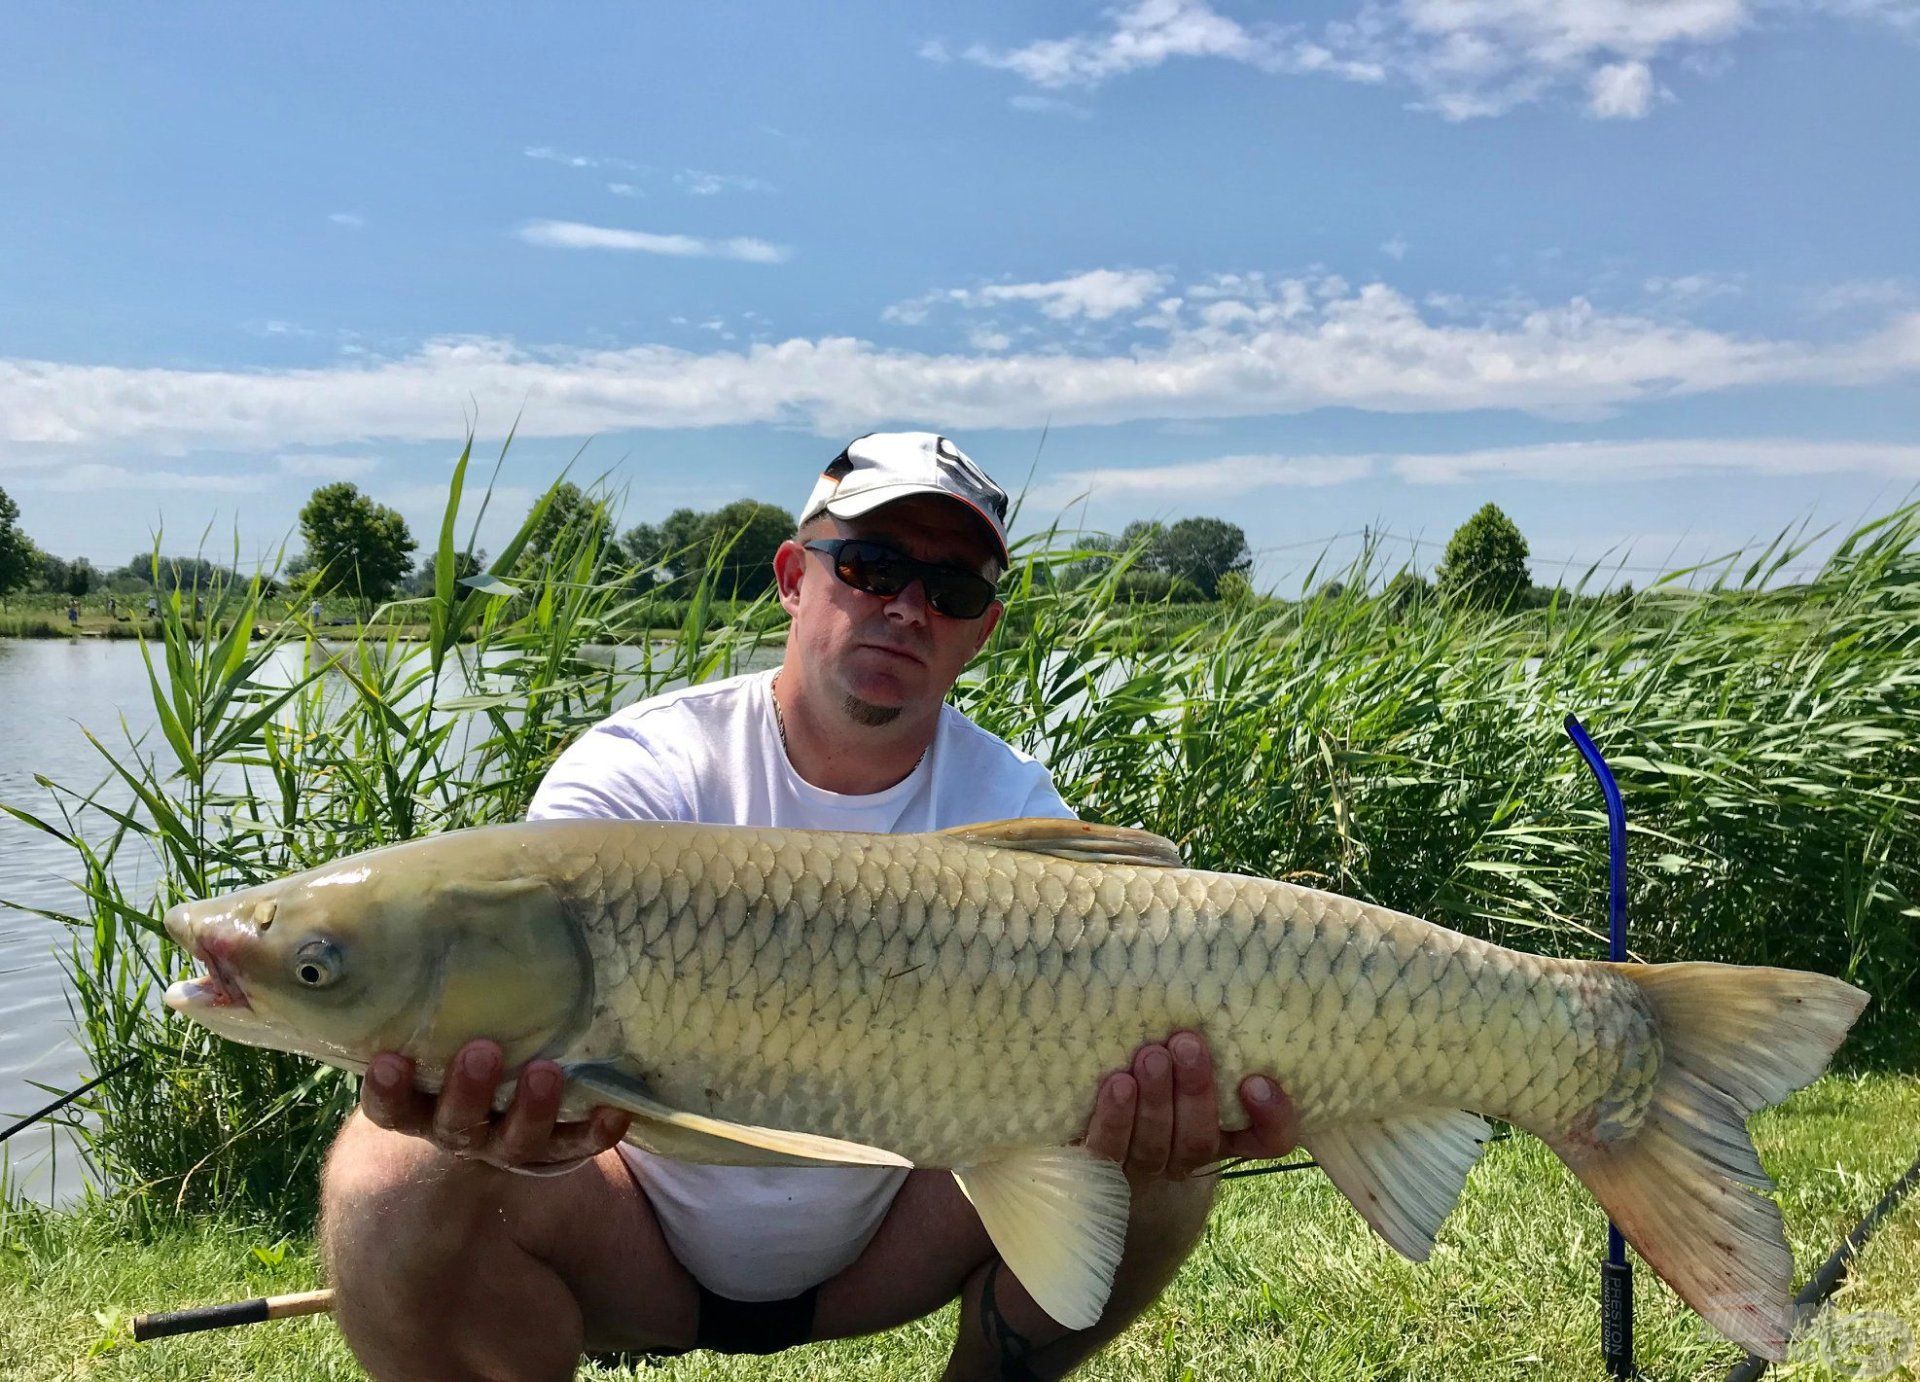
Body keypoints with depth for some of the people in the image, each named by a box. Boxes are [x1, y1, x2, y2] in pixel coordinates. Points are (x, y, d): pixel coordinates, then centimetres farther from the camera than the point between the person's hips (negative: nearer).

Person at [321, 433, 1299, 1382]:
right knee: (394, 1180, -30)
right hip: (637, 1249, -1)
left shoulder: (1014, 811, -9)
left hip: (885, 1238, 2)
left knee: (1158, 1178, -20)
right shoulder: (637, 774, -16)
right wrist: (495, 1104, -57)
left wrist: (1144, 1123, -48)